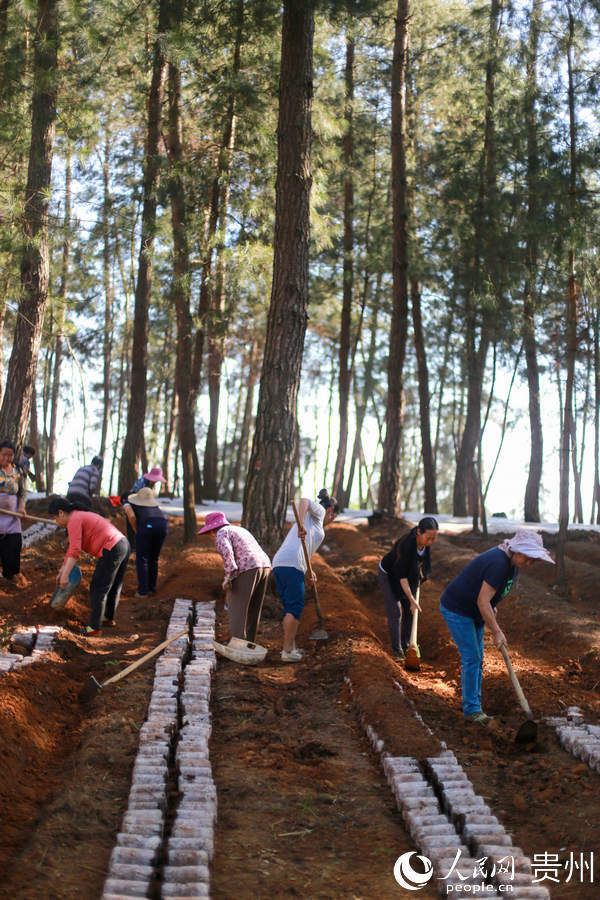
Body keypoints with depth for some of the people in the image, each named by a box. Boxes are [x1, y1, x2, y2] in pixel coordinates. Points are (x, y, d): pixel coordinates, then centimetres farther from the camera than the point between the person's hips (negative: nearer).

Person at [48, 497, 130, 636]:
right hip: (124, 544, 10)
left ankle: (94, 628, 5)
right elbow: (72, 546, 29)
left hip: (112, 550, -10)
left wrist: (65, 575, -17)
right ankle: (109, 617, 42)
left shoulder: (73, 521, -9)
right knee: (114, 586, 25)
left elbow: (75, 551, -18)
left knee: (98, 588, 0)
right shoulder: (81, 516, 22)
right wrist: (63, 568, 32)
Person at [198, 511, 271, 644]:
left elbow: (227, 553, -15)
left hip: (247, 570, -8)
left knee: (237, 609, 0)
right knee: (253, 609, 16)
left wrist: (228, 577, -18)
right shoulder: (240, 530, 28)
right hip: (265, 567, 8)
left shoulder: (221, 534, 3)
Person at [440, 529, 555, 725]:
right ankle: (471, 708, -3)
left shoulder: (511, 561, 0)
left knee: (477, 659, 12)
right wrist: (497, 632, -29)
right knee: (471, 658, -10)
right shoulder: (498, 564, -31)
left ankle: (472, 705, 20)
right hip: (457, 610, -10)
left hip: (474, 612, 10)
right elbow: (483, 601, -32)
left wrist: (492, 608, 12)